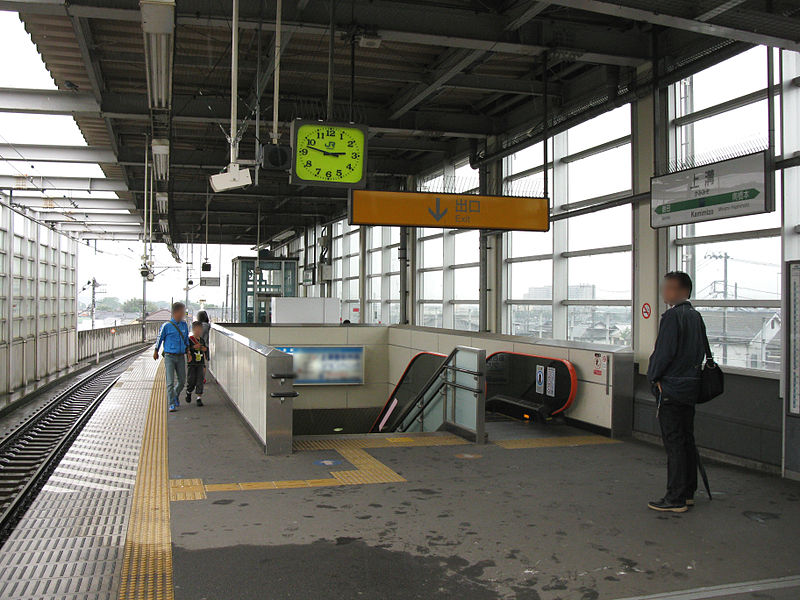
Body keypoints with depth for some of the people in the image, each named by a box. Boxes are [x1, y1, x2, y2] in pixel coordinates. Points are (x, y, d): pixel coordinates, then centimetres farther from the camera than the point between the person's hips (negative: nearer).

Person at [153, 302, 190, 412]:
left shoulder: (184, 325, 7)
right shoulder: (166, 326, -8)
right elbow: (160, 338, 4)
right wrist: (156, 352, 14)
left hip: (181, 357, 5)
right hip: (169, 356, -5)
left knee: (182, 380, 9)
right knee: (170, 381, -8)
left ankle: (175, 396, 36)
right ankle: (172, 404, -4)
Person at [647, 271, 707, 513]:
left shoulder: (672, 316, -16)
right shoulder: (696, 316, 10)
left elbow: (664, 351, -18)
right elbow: (702, 352, 16)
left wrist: (654, 376, -6)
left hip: (671, 387, -9)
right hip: (691, 386, 9)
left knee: (674, 442, -4)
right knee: (687, 439, 14)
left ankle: (676, 498, 0)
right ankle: (688, 492, 23)